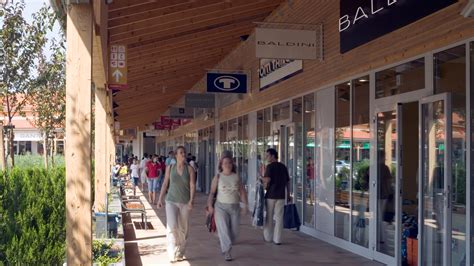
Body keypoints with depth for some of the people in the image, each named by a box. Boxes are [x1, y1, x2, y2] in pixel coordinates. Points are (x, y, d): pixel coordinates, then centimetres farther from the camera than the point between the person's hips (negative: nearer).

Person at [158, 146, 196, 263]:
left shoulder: (189, 169, -3)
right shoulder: (170, 167, 0)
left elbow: (192, 186, -9)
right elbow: (165, 183, 7)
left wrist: (191, 200, -21)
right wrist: (160, 199, 5)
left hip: (185, 203, 1)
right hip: (171, 201, 0)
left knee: (183, 229, 8)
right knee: (172, 226, -17)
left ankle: (180, 254, 24)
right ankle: (172, 253, -9)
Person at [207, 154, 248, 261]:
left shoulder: (236, 177, 4)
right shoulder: (218, 177, -1)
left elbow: (242, 192, 5)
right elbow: (212, 192, 0)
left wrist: (245, 204, -3)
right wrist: (210, 205, -9)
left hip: (235, 207, 3)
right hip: (221, 206, -2)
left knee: (234, 231, 6)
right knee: (224, 229, -11)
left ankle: (224, 244, 32)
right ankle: (226, 252, -4)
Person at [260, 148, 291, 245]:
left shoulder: (270, 166, -8)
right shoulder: (283, 167, 10)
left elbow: (267, 179, -22)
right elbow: (287, 182, 13)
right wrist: (288, 194, 20)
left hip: (270, 195, -4)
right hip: (281, 195, 4)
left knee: (269, 217, 11)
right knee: (279, 217, 5)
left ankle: (268, 237, 20)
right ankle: (277, 239, 4)